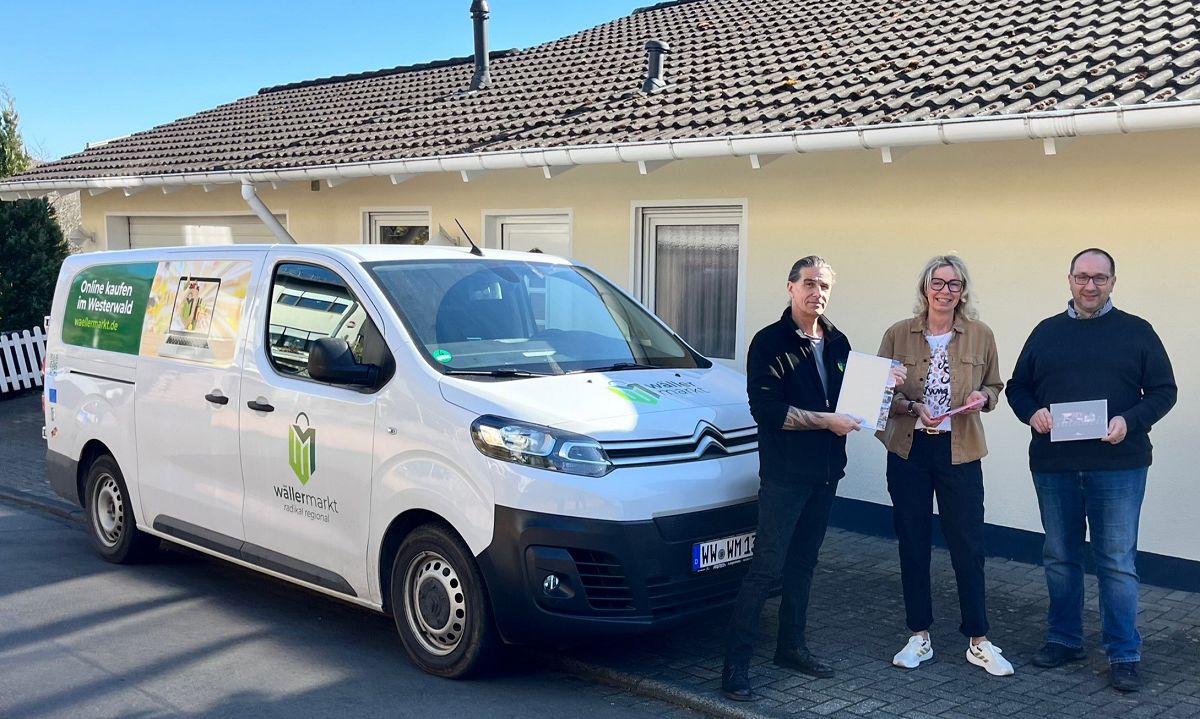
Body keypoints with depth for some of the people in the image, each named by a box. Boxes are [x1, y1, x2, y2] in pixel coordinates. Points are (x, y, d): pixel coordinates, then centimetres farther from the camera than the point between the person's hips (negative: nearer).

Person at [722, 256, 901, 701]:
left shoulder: (837, 342, 11)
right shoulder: (769, 342, -8)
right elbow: (765, 409, -16)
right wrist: (826, 420, -18)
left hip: (826, 470, 6)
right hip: (784, 474, -6)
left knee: (803, 563, 16)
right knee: (766, 568, -8)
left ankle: (791, 645, 28)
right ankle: (736, 662, -2)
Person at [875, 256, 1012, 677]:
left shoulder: (980, 336, 1)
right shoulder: (898, 334, 0)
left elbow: (994, 386, 13)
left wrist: (983, 398, -10)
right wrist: (913, 407, -14)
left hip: (959, 452, -1)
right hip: (909, 451, 1)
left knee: (968, 546, 1)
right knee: (912, 544, 8)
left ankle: (978, 642, 14)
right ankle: (919, 637, 21)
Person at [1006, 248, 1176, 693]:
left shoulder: (1136, 332, 3)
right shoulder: (1046, 332, 10)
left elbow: (1163, 391, 2)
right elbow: (1017, 386, 13)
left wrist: (1129, 422, -15)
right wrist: (1032, 413, -7)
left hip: (1118, 465, -3)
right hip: (1053, 464, 3)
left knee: (1117, 563, -1)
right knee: (1059, 558, 12)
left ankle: (1124, 655, 7)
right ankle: (1064, 640, 25)